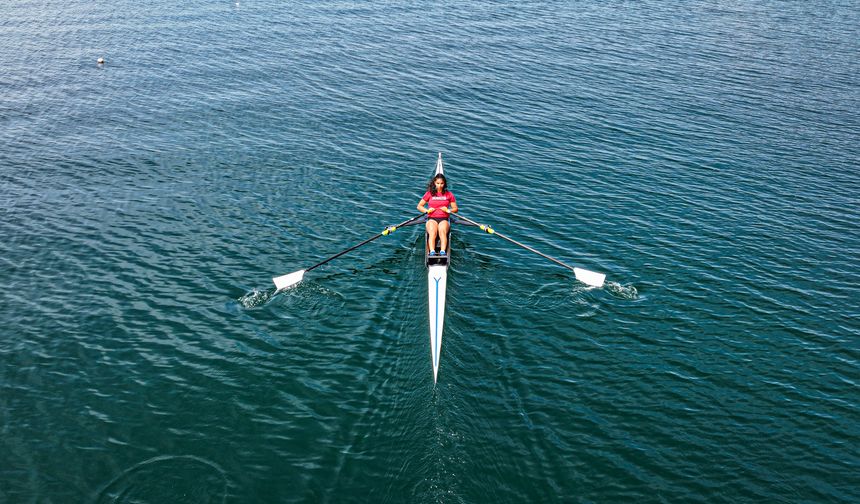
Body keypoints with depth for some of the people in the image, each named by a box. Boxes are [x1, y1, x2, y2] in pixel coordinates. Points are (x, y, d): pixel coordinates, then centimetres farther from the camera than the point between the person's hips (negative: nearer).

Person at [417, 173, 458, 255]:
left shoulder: (449, 194, 12)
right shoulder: (429, 193, 10)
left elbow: (455, 209, 14)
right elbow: (419, 206, 14)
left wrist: (448, 210, -7)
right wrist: (427, 211, -5)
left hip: (444, 219, 0)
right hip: (432, 219, 0)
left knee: (442, 231, -35)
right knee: (432, 232, -34)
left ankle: (443, 251, -51)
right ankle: (432, 252, -51)